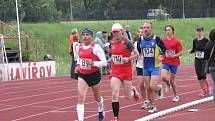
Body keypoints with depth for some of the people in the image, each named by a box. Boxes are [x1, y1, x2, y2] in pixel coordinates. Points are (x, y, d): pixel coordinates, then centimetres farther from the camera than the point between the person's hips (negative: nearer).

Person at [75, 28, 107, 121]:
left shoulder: (96, 47, -15)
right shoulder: (79, 46, 1)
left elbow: (104, 62, -16)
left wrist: (93, 63, -28)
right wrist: (78, 65, 6)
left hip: (94, 75, -3)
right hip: (82, 75, 3)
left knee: (97, 97, 19)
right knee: (80, 97, -16)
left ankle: (101, 110, 53)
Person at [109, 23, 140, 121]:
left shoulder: (127, 42, -12)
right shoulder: (112, 42, 4)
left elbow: (136, 54, -8)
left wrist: (128, 58, -22)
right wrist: (110, 60, 6)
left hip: (126, 70, -3)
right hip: (115, 71, 3)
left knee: (128, 97, 8)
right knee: (114, 95, -11)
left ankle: (133, 90, 44)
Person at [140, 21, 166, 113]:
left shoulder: (156, 39, -8)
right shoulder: (140, 40, 2)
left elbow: (164, 48, 2)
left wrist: (161, 55, -15)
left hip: (155, 67, -4)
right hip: (145, 67, 4)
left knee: (152, 86, -16)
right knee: (148, 88, 5)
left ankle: (159, 88, 19)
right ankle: (153, 107, 17)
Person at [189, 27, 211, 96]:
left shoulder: (206, 40, -7)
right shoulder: (195, 41, 5)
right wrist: (190, 51, -1)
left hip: (204, 60, -4)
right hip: (197, 60, 4)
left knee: (203, 75, -14)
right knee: (199, 76, 2)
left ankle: (208, 87, 11)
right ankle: (203, 90, 14)